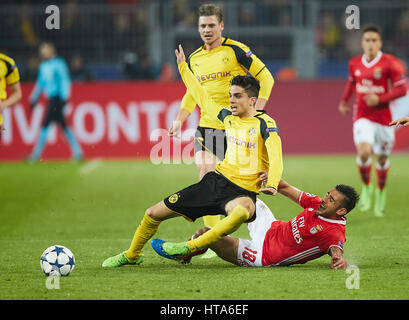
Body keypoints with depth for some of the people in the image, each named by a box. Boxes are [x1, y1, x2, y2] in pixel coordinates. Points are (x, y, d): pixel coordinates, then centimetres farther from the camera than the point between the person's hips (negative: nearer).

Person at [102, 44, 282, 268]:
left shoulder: (265, 124, -8)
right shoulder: (228, 117, 11)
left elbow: (276, 157, -21)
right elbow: (201, 96, 27)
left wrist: (272, 185, -39)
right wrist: (183, 67, 34)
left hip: (242, 192, -6)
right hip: (215, 181, 6)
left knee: (244, 210, -46)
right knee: (154, 214, 7)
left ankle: (191, 247, -41)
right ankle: (132, 255, 32)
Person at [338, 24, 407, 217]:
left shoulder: (389, 63, -9)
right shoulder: (354, 64, 4)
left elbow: (402, 89, -11)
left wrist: (380, 99, -20)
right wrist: (344, 102, 19)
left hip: (383, 117, -1)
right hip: (363, 117, 1)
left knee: (381, 158, 8)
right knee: (364, 152, -22)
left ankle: (381, 192, 36)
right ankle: (366, 187, 4)